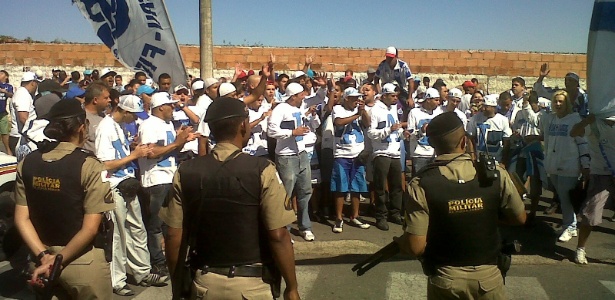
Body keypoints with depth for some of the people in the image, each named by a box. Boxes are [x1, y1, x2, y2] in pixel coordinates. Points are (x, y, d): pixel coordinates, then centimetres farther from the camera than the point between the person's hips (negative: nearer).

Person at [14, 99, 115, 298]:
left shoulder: (27, 163, -1)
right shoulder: (89, 166, -17)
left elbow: (21, 219, -2)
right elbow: (90, 228, -19)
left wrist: (43, 256, -5)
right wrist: (58, 261, -10)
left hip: (43, 258, 5)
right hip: (82, 262, -4)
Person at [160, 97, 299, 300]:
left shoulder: (185, 172, -4)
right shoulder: (262, 170, -14)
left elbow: (174, 236, -1)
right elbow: (278, 236, -15)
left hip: (204, 282, 3)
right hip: (251, 283, -2)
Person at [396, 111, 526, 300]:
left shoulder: (421, 185, -20)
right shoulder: (496, 175, -12)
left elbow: (416, 247, -19)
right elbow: (520, 219, 3)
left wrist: (399, 241, 1)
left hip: (445, 281, -1)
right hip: (487, 277, 2)